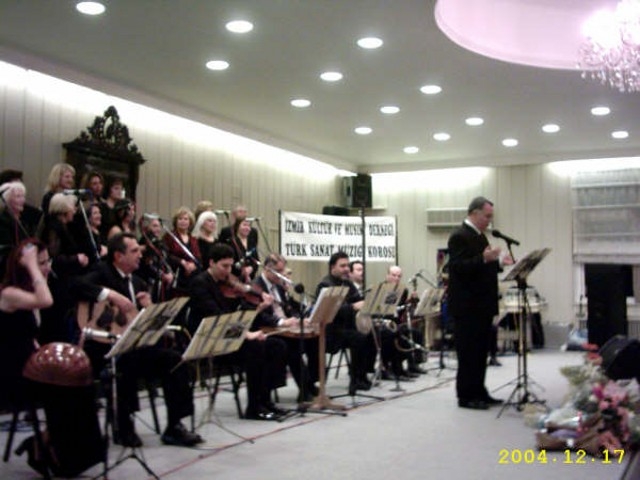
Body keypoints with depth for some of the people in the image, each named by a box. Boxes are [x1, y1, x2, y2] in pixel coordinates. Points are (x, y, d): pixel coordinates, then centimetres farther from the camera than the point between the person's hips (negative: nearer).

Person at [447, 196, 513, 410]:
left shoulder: (478, 236, 17)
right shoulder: (459, 236, -13)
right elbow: (458, 267, -23)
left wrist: (498, 262, 8)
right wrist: (484, 258, -32)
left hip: (481, 306, 10)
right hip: (467, 306, -10)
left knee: (480, 352, 14)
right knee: (468, 353, -2)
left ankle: (478, 392, 22)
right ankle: (466, 396, 6)